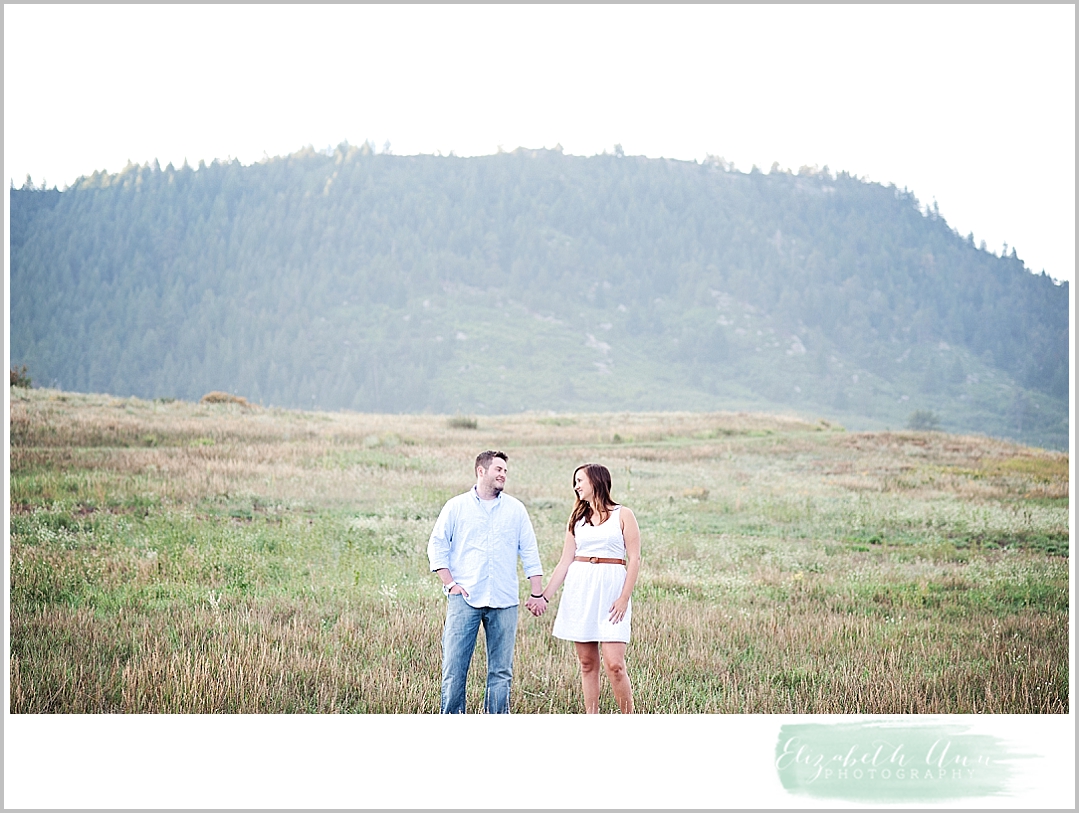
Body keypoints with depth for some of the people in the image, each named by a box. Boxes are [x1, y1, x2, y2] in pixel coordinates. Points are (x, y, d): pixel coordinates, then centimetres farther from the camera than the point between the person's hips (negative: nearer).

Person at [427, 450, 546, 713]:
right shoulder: (456, 506, 6)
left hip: (504, 602, 2)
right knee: (454, 667, -6)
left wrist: (537, 593, 6)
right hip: (464, 599, -2)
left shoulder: (515, 509, 12)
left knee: (501, 669, 3)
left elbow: (530, 552, 13)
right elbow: (437, 546, 6)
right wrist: (450, 583, -4)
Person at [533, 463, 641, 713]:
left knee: (614, 664, -12)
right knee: (587, 663, 4)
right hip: (579, 591, 4)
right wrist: (544, 596, 7)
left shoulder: (622, 515, 2)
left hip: (611, 591, -4)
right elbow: (565, 561, 13)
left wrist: (624, 598, -11)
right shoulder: (577, 519, 14)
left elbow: (634, 559, -2)